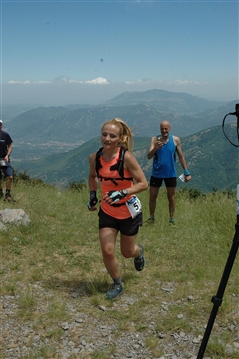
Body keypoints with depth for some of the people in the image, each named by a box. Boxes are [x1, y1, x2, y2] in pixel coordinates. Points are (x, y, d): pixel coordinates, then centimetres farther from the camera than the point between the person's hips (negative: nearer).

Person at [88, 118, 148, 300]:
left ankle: (139, 251, 52)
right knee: (107, 251, -4)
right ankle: (117, 284, 23)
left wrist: (122, 193, -32)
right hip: (107, 212, 3)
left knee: (127, 252, 13)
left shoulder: (126, 157, -24)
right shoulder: (94, 157, -9)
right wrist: (92, 194, -1)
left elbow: (143, 184, -20)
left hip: (129, 211, -3)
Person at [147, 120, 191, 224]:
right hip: (156, 173, 0)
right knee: (152, 197, 7)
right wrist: (155, 148, -32)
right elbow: (149, 156, -13)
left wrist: (186, 172, 1)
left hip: (170, 174, 0)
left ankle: (171, 220, 20)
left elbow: (181, 156, 4)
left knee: (171, 198, 8)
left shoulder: (175, 140, -3)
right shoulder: (155, 139, -5)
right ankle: (151, 218, 24)